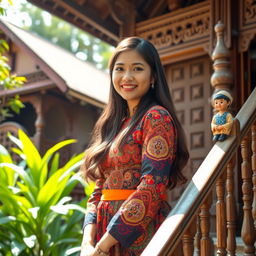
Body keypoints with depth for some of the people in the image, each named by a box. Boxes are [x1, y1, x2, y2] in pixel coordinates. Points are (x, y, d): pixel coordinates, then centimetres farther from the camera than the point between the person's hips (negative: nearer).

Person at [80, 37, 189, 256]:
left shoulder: (157, 117, -10)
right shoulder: (113, 124, 11)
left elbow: (152, 186, -20)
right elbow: (99, 190, 9)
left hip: (140, 236, -6)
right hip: (106, 234, 7)